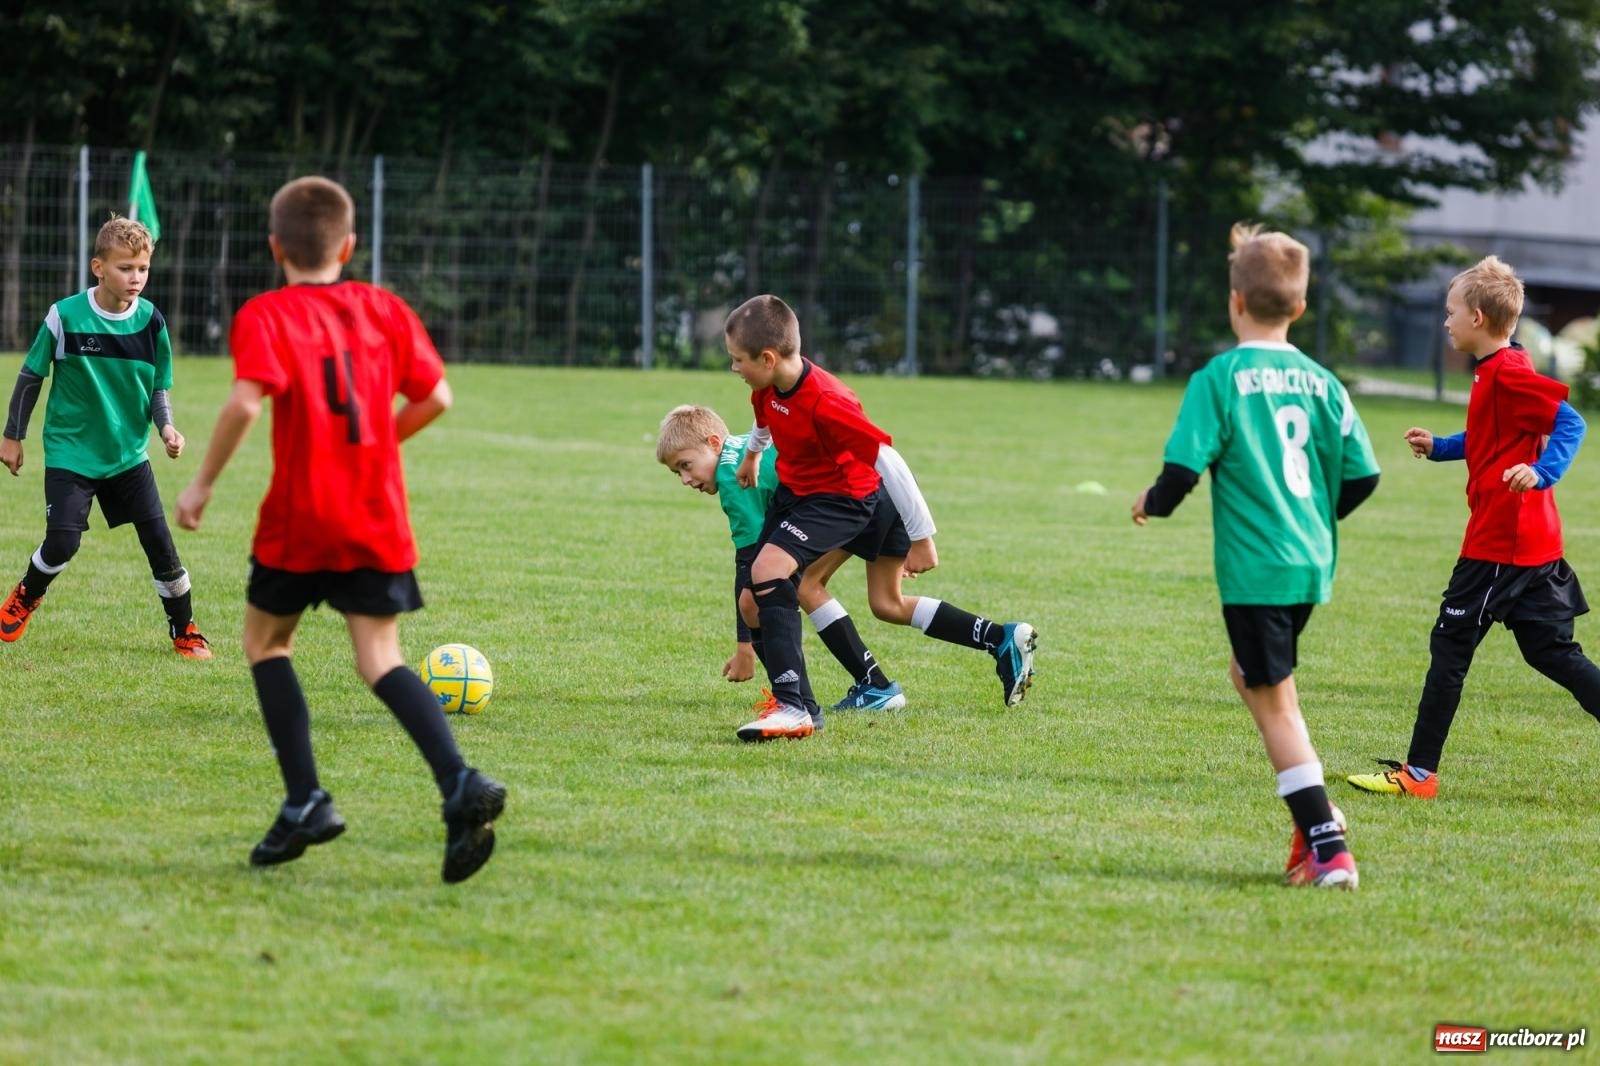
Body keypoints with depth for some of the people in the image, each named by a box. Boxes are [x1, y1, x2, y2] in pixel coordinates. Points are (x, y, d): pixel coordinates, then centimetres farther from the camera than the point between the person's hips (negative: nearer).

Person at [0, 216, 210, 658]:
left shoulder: (150, 321, -6)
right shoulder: (65, 317, -14)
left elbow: (159, 387, 6)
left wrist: (166, 427, -14)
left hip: (129, 454, 3)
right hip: (71, 451, -3)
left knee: (159, 540, -3)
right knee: (62, 542, -13)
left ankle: (185, 633, 14)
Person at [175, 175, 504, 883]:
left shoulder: (266, 316, -6)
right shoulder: (384, 310, 7)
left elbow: (246, 402, -22)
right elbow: (435, 397, 7)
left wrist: (203, 482, -11)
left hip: (300, 518, -3)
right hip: (379, 518, 3)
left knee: (265, 640, 18)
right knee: (380, 659, 1)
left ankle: (305, 801, 9)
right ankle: (460, 786, -23)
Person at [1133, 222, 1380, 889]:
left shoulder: (1219, 379, -9)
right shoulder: (1321, 383, 6)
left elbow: (1184, 469, -14)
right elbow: (1362, 476, 6)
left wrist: (1152, 503, 8)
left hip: (1253, 566, -6)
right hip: (1312, 561, 6)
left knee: (1274, 701, -1)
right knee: (1252, 677, 24)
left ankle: (1328, 850, -8)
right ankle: (1315, 817, 14)